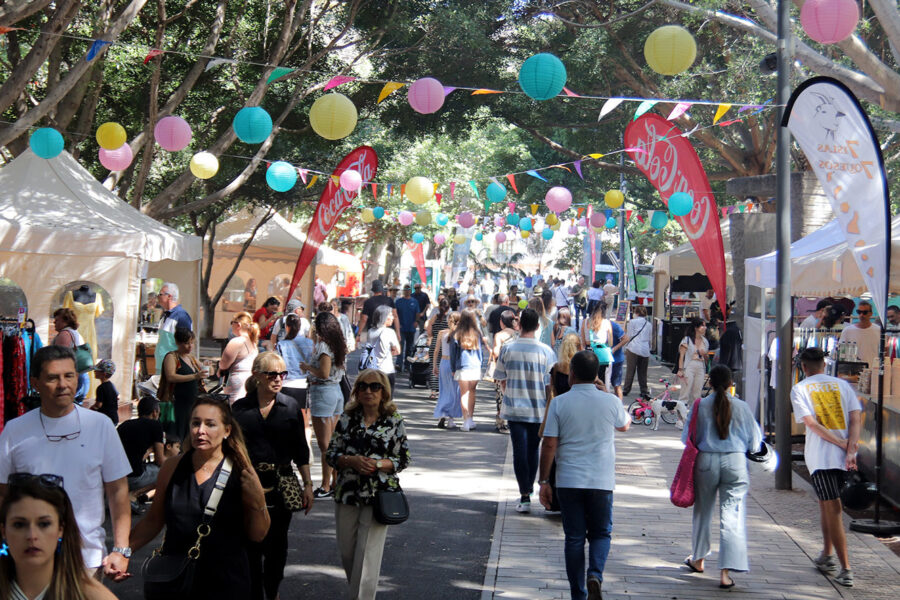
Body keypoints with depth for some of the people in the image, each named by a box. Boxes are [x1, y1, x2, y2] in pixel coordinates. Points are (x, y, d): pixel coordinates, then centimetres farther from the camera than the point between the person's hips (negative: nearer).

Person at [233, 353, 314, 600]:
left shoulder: (290, 406, 3)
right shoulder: (240, 408, 0)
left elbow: (300, 450, 8)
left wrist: (308, 485, 4)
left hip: (281, 484, 1)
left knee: (277, 544, 8)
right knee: (251, 545, 2)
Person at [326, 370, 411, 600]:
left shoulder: (394, 421, -1)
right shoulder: (347, 419, 5)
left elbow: (403, 459, 1)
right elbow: (331, 454, 5)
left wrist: (378, 464, -16)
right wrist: (351, 461, -15)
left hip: (378, 495, -3)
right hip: (347, 494, 3)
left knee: (368, 553, -6)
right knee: (347, 551, 12)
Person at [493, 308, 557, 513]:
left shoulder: (507, 349, -6)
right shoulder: (545, 351, -9)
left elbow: (501, 379, 3)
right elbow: (550, 385, -5)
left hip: (514, 409, 0)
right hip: (538, 409, 0)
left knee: (519, 451, 2)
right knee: (532, 450, 17)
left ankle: (525, 497, -3)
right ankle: (529, 487, 34)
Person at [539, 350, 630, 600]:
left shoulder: (559, 403, -5)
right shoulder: (610, 401, -2)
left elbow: (549, 444, -6)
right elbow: (624, 425, 20)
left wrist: (544, 481, 2)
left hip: (568, 481, 0)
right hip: (601, 481, 0)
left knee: (574, 538, 9)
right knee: (601, 533, 14)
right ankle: (595, 574, -12)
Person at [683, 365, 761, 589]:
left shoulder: (700, 406, -4)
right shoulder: (742, 407, -3)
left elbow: (688, 438, 2)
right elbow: (755, 442, 3)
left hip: (706, 461, 1)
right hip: (735, 462, -1)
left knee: (702, 511, 20)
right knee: (732, 516, 0)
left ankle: (698, 559, 36)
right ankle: (725, 572, -8)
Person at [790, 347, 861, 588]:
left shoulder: (799, 389, 3)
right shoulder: (842, 385, 12)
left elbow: (811, 423, -10)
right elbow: (856, 417, 0)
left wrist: (842, 445, -6)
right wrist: (851, 450, -8)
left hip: (820, 455, -4)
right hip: (843, 457, 4)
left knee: (833, 509, -4)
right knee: (825, 503, 23)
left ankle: (845, 569, -8)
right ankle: (827, 556, 32)